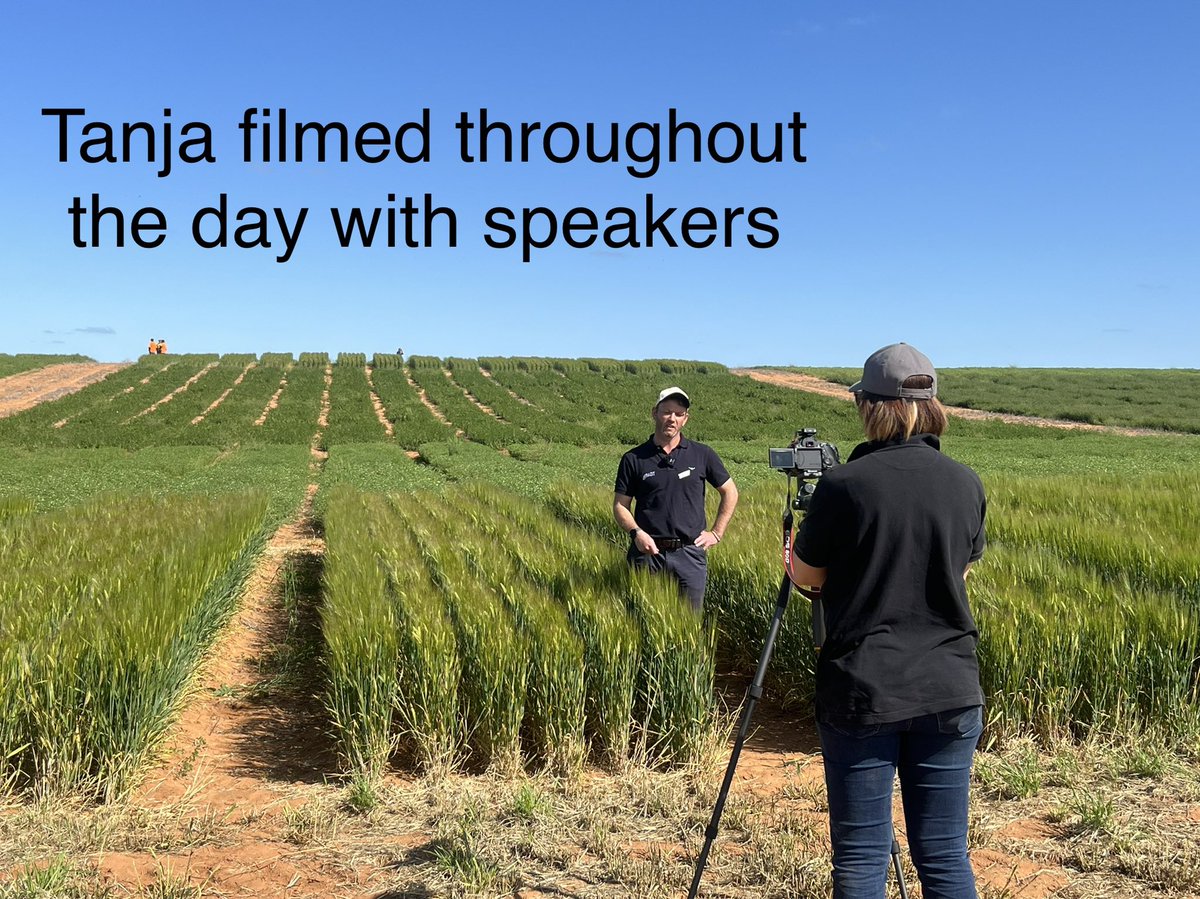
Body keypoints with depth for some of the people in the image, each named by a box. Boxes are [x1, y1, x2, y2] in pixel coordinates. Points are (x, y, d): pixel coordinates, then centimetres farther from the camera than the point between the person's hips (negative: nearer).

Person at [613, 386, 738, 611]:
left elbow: (730, 492, 13)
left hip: (690, 552, 1)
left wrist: (716, 533, 6)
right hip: (649, 551, 0)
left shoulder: (702, 455, 4)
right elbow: (620, 505, 5)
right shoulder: (634, 459, 3)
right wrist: (636, 532, -12)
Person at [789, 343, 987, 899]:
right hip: (949, 691, 4)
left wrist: (796, 548, 24)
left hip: (862, 692, -3)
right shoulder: (966, 485, 0)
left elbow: (807, 576, 2)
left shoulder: (843, 485, -11)